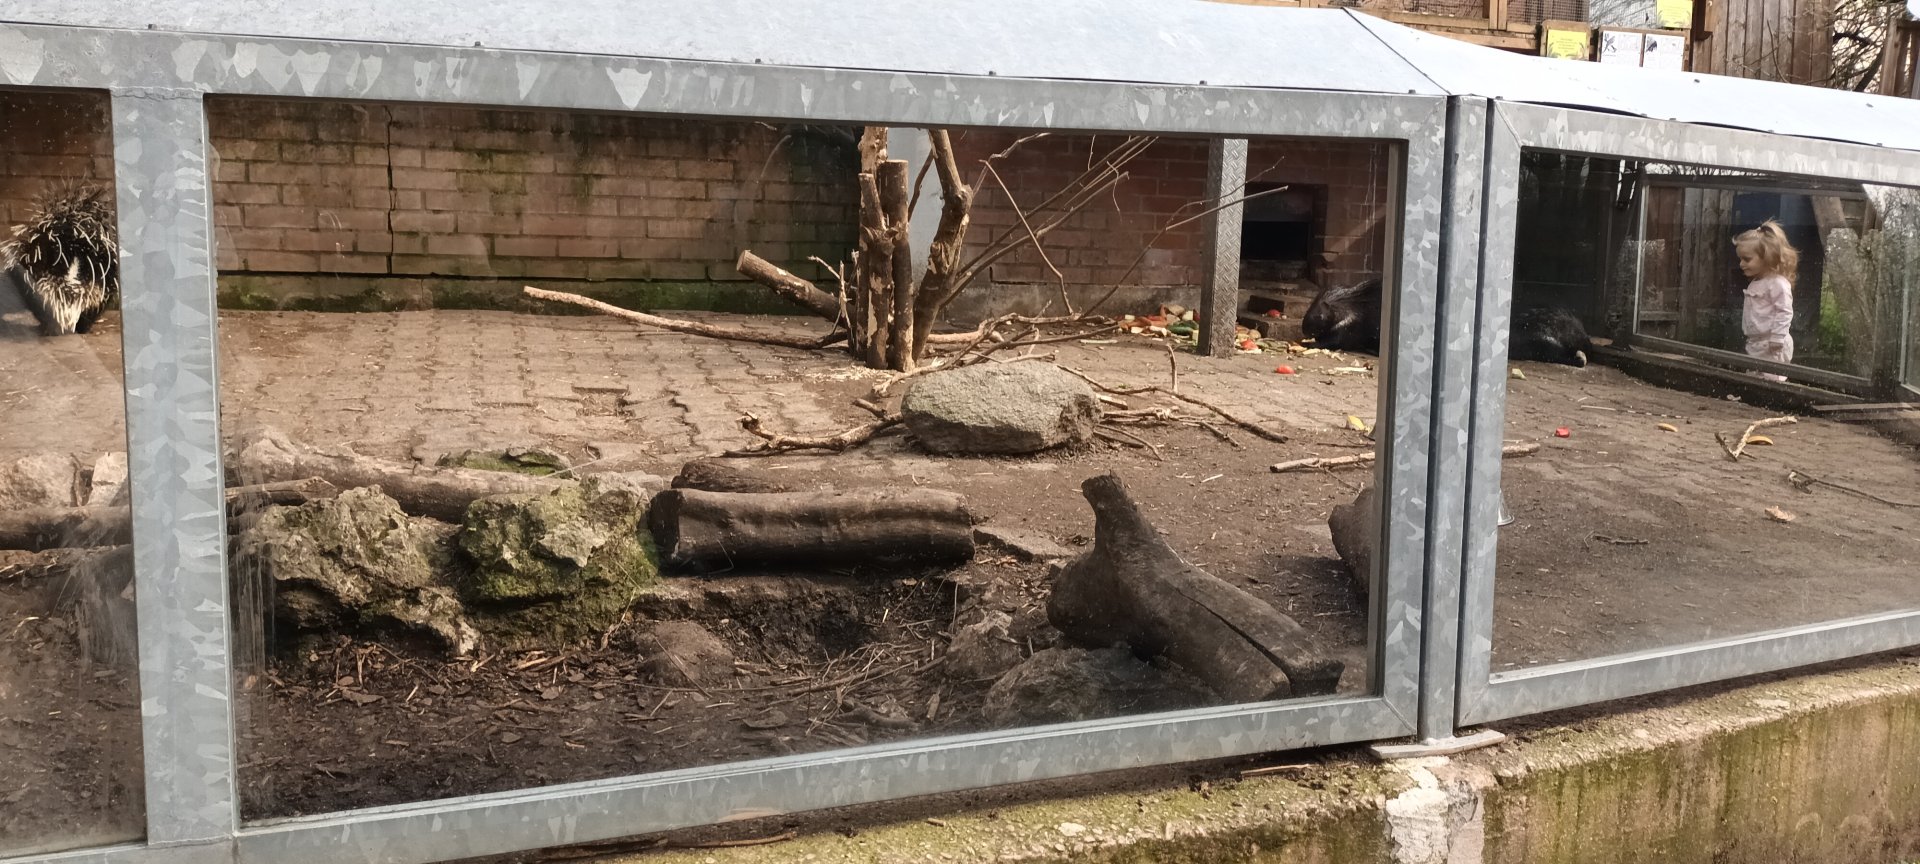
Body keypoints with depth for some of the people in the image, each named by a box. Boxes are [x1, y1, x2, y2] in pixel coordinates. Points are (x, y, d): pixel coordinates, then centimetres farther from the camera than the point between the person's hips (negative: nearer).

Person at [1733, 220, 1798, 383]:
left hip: (1772, 346, -10)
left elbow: (1784, 313, -20)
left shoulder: (1778, 283, -16)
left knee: (1771, 381, -8)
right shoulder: (1755, 284, 13)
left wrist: (1777, 338, -23)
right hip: (1756, 344, 10)